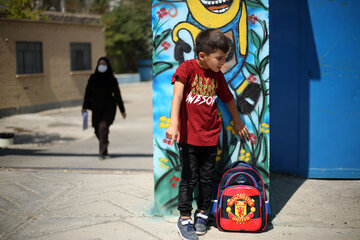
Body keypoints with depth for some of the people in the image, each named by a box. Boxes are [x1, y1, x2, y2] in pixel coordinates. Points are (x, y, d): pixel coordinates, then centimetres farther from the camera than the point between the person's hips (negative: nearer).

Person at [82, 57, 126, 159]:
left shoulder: (112, 80, -5)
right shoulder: (92, 78, 0)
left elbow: (117, 95, -1)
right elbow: (88, 93, 1)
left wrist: (122, 110, 1)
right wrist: (84, 107, -6)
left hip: (109, 108, -3)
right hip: (96, 109, 3)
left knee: (103, 126, -23)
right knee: (98, 130, 9)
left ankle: (102, 152, -19)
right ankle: (104, 151, 32)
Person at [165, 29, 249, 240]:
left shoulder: (217, 75, 6)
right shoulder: (187, 68, -9)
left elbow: (229, 98, 22)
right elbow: (177, 95, -21)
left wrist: (238, 121, 33)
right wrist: (174, 124, -34)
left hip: (210, 136, 4)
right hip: (188, 135, -4)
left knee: (207, 178, 11)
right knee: (189, 178, 0)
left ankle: (202, 214, 28)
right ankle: (184, 219, 14)